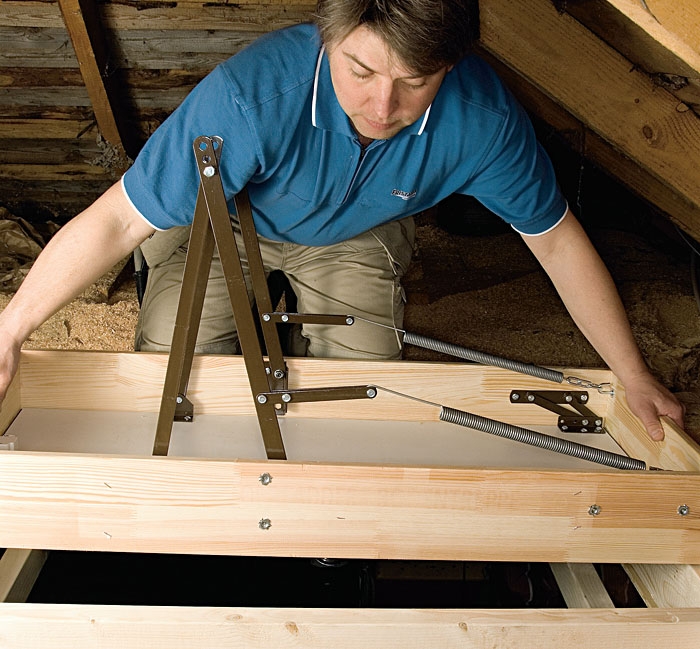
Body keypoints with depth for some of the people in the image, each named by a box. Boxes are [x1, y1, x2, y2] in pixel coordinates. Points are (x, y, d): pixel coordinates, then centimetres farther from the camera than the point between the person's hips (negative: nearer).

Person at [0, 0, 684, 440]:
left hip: (357, 233, 2)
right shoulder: (251, 95, -43)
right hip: (222, 218, -1)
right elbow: (120, 220, -34)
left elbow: (557, 239, -17)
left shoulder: (483, 117, -33)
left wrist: (634, 377, -10)